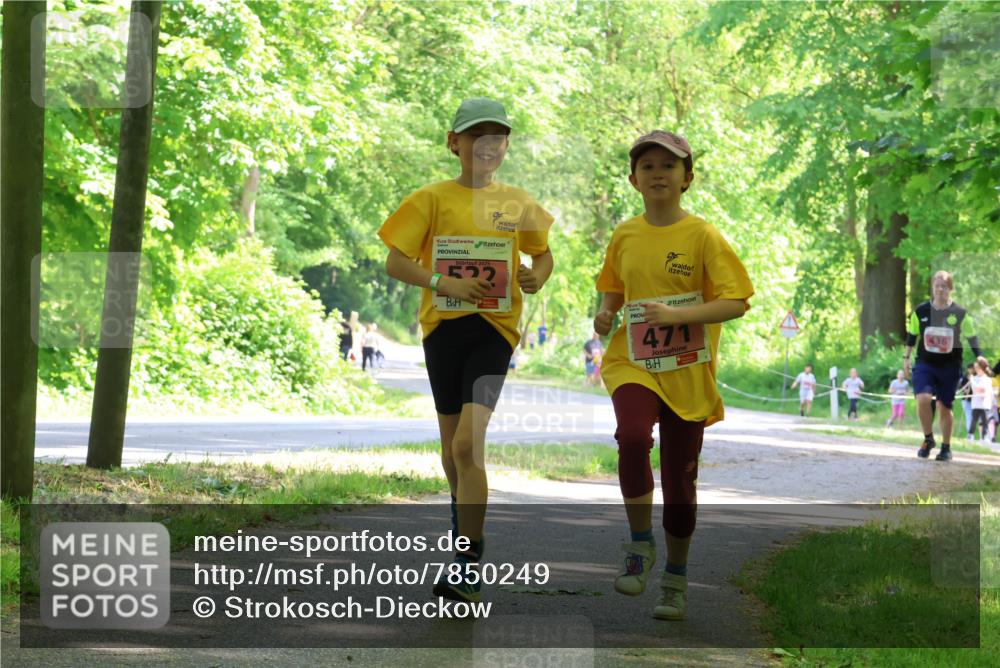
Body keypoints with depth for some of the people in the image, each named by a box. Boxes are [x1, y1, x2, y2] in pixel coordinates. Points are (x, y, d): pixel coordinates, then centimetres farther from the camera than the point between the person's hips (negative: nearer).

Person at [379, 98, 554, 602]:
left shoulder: (517, 202, 6)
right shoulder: (432, 198, 1)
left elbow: (543, 254, 20)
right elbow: (395, 262, -3)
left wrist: (537, 276, -4)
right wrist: (444, 283, -18)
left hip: (493, 328, -2)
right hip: (443, 324, 2)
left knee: (468, 443, -16)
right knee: (452, 441, 14)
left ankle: (468, 568, -16)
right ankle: (464, 513, 43)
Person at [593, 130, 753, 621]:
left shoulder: (702, 236, -7)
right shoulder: (624, 236, 5)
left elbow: (735, 302, -12)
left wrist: (675, 315, -24)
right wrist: (605, 314, -1)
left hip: (688, 373, -1)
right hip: (633, 363, 2)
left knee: (680, 477, 5)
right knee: (632, 436, -28)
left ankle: (676, 580, 24)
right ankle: (640, 545, -10)